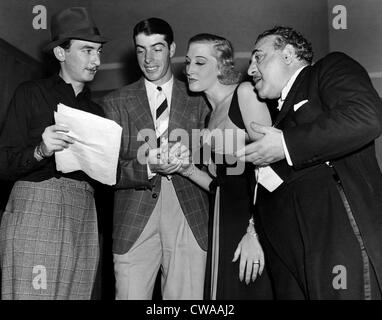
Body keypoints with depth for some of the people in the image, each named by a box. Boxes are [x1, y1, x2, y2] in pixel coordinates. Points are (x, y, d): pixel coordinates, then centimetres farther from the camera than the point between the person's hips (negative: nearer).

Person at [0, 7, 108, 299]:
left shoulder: (96, 110, 20)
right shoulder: (31, 94, 5)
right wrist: (40, 151, -20)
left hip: (83, 219, 4)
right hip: (34, 209, -4)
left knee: (76, 293, -1)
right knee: (30, 293, -10)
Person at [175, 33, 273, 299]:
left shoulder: (245, 93, -5)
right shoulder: (212, 112, 18)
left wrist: (255, 231, -20)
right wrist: (185, 168, -2)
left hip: (254, 217, -7)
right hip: (223, 222, 7)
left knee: (252, 291, -5)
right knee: (225, 290, 8)